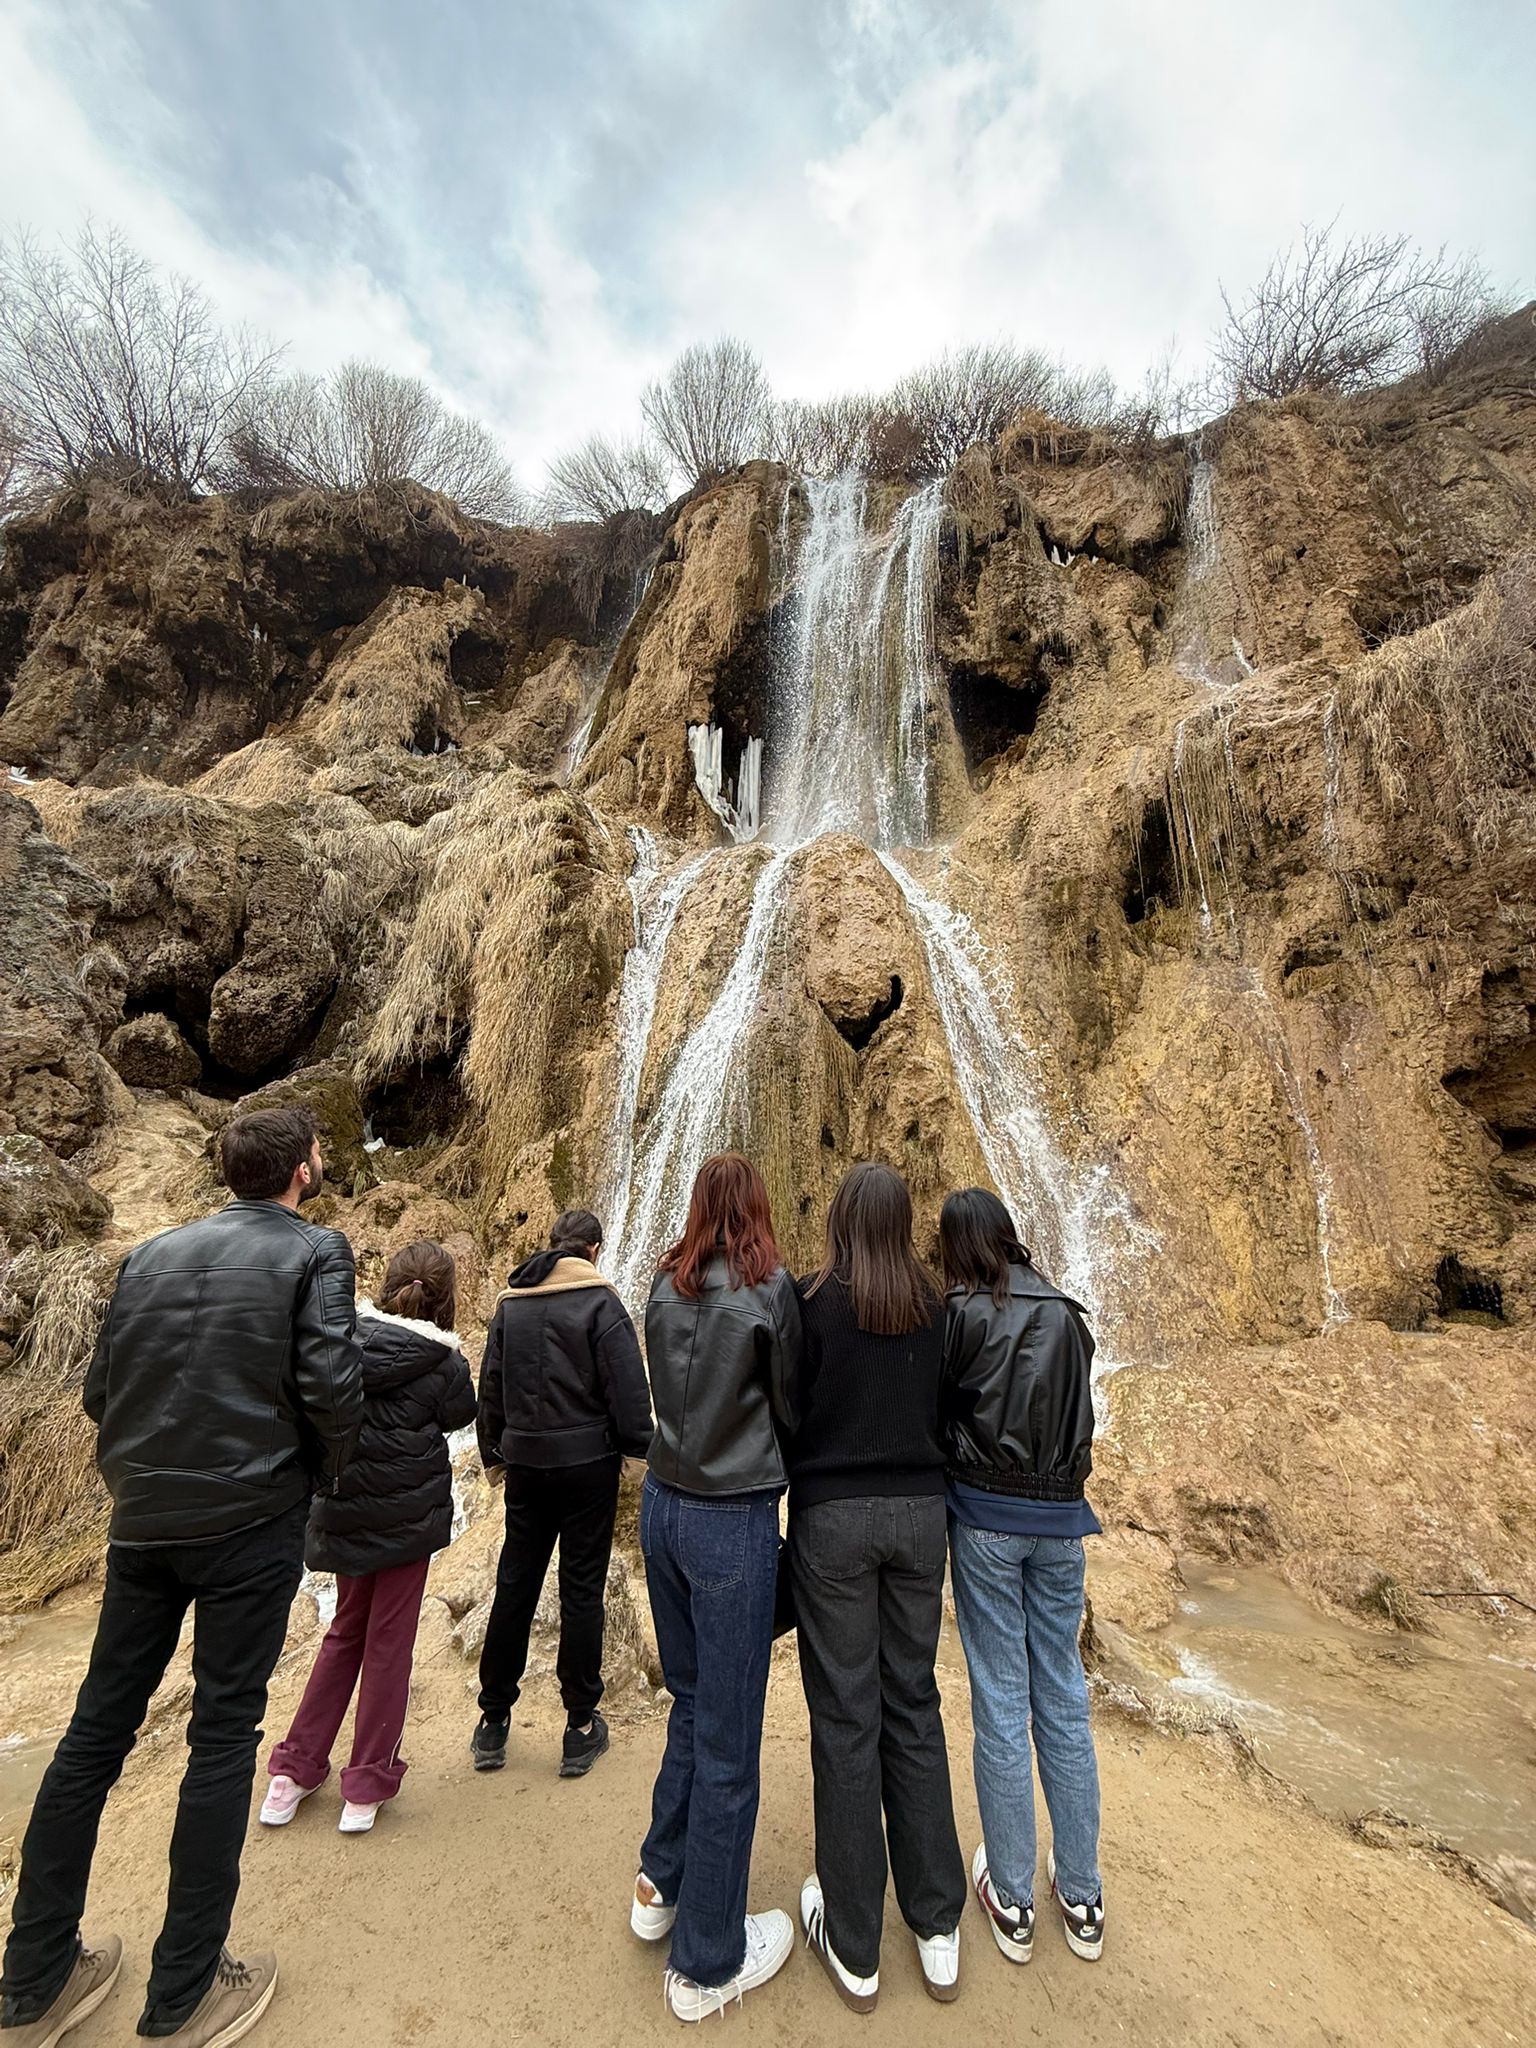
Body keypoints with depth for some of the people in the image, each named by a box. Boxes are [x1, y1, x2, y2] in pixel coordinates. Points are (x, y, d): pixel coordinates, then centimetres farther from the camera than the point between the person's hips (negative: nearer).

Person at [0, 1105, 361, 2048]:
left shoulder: (151, 1254, 7)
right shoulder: (315, 1252, -11)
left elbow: (101, 1390, 9)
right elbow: (330, 1386, -19)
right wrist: (325, 1473, 1)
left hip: (142, 1523, 6)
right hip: (251, 1526, -5)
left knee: (99, 1726, 18)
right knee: (224, 1733, 9)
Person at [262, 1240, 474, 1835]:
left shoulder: (346, 1336, -10)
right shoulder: (442, 1360, -16)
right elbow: (460, 1413, 2)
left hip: (345, 1512, 4)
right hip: (408, 1515, -3)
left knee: (346, 1632, 24)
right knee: (388, 1644, 13)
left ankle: (295, 1770, 30)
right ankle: (367, 1785, 24)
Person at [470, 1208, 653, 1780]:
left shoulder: (510, 1302, 3)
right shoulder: (600, 1301, -13)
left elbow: (490, 1385, 10)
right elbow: (627, 1388, -15)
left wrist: (494, 1452, 21)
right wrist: (643, 1449, -3)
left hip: (525, 1460, 4)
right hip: (588, 1460, -4)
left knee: (514, 1585, 16)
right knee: (581, 1590, 8)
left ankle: (493, 1721, 27)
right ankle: (581, 1727, 20)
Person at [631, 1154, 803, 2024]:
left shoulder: (666, 1290, 0)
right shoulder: (770, 1287, -15)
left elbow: (669, 1396, 9)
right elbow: (788, 1405, -4)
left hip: (665, 1505, 6)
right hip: (735, 1520, -6)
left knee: (692, 1702, 26)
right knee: (728, 1735, 11)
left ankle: (661, 1886, 42)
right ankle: (709, 1962, 28)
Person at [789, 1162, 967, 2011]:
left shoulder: (813, 1301, -14)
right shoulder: (933, 1305, -3)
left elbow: (791, 1410, -6)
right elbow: (945, 1409, 6)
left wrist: (792, 1485, 9)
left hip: (834, 1514, -3)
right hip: (920, 1511, 4)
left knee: (846, 1716, 11)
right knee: (913, 1705, 19)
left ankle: (853, 1948, 27)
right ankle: (937, 1927, 32)